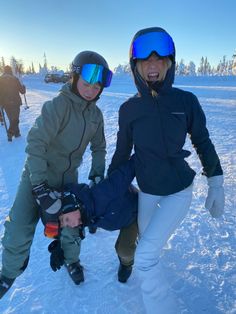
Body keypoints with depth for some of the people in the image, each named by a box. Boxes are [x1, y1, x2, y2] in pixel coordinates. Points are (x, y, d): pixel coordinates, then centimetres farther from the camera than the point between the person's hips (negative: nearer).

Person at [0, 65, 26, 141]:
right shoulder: (14, 79, -7)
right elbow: (22, 91, -2)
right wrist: (23, 86, 20)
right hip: (15, 102, -3)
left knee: (12, 119, 17)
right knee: (15, 119, 3)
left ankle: (16, 132, 20)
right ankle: (10, 133, -7)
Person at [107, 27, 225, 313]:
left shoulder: (186, 101, -13)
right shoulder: (129, 109, -8)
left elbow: (202, 142, -1)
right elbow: (122, 151, 3)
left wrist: (216, 185, -1)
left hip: (179, 191, -2)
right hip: (146, 190, 3)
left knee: (145, 257, -10)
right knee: (147, 240, 22)